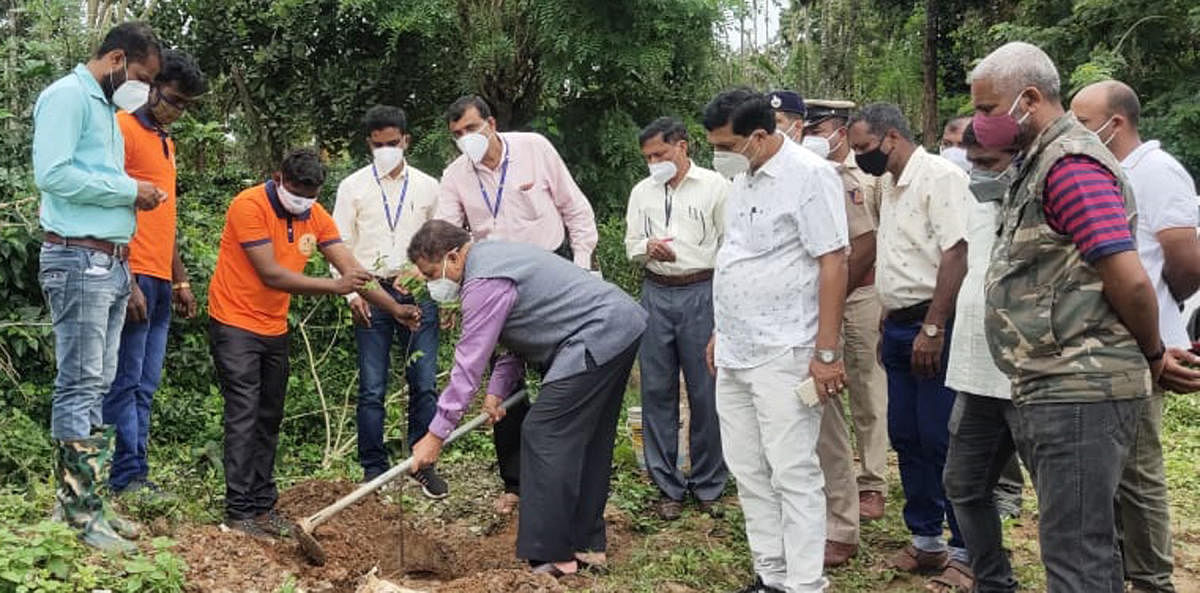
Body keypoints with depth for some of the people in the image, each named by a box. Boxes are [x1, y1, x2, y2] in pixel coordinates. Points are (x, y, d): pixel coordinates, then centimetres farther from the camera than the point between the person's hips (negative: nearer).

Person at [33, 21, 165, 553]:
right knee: (80, 386, -7)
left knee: (97, 385, 11)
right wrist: (128, 189, -13)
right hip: (78, 259, -10)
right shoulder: (68, 96, -8)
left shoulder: (105, 108, 20)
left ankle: (79, 496, 17)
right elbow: (53, 173, -19)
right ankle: (80, 513, -2)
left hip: (112, 263, 10)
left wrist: (134, 194, 3)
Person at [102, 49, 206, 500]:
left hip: (160, 281, 9)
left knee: (145, 387, 8)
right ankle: (129, 477, -1)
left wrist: (180, 280, 22)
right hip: (134, 277, -9)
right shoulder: (123, 129, -6)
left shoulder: (165, 141, 22)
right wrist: (127, 282, -18)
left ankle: (134, 475, 12)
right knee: (126, 383, -5)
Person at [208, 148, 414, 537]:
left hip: (274, 329, 7)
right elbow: (271, 274, -24)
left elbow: (351, 269, -1)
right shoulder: (250, 206, -19)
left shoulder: (315, 216, 1)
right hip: (235, 325, -7)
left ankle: (262, 506, 16)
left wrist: (394, 308, -11)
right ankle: (240, 511, -3)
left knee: (269, 418, 9)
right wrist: (335, 286, -27)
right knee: (244, 416, -9)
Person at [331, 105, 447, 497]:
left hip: (418, 292, 1)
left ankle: (425, 465, 12)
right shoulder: (353, 187, 6)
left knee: (424, 384, -1)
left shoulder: (427, 187, 10)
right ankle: (374, 470, 11)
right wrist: (351, 293, -5)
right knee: (372, 389, 1)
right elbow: (341, 246, 5)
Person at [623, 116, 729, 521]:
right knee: (657, 391, 5)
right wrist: (647, 248, -8)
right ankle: (668, 487, 15)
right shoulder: (642, 192, 13)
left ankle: (708, 486, 13)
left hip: (702, 293, -4)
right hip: (656, 294, 4)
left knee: (706, 393, 0)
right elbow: (631, 247, 16)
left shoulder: (715, 186, 1)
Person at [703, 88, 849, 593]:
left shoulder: (810, 176, -11)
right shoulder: (742, 180, 13)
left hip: (782, 356, -8)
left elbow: (833, 264, -14)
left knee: (792, 474, -3)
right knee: (748, 471, 12)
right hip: (735, 354, 8)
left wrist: (826, 352, -17)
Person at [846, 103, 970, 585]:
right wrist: (888, 327, 15)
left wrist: (932, 329, -23)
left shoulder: (939, 177, -12)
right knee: (906, 437, 12)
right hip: (898, 326, 9)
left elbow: (955, 254, -20)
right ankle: (926, 540, 24)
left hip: (933, 326, -9)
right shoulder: (889, 187, 15)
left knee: (943, 441, -4)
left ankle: (966, 550, 8)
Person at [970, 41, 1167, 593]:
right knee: (1089, 543, 20)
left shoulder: (1070, 164, -16)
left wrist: (1153, 355, -5)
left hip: (1078, 391, -10)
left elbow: (1130, 280, -21)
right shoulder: (1043, 161, 17)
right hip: (1059, 388, 10)